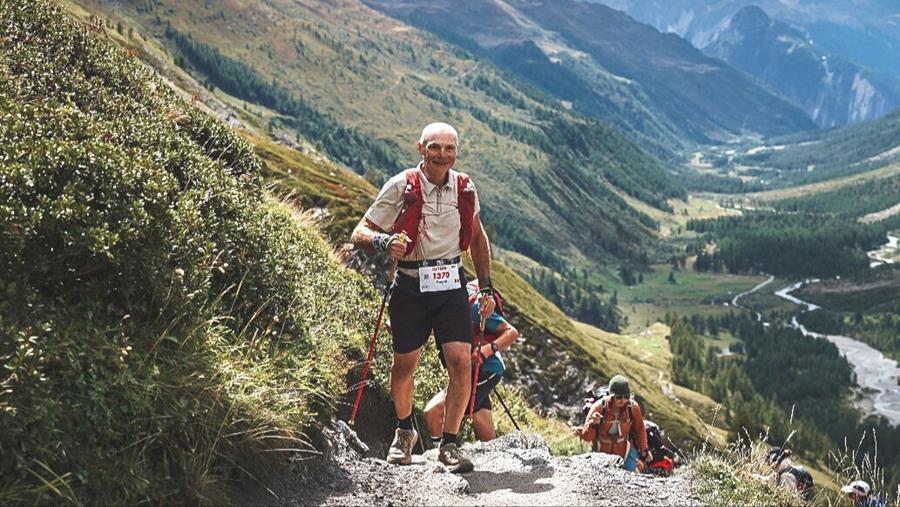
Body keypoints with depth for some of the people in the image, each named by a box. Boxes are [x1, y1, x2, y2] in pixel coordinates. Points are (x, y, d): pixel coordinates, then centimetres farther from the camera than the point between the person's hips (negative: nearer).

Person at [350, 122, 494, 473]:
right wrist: (383, 241, -32)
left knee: (461, 363, -11)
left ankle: (449, 444, 3)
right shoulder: (401, 187, -10)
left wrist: (486, 287, 13)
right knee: (405, 364, 9)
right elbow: (359, 233, -9)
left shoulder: (465, 188, 1)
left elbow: (477, 238, 17)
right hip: (410, 286, -2)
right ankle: (404, 431, 36)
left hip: (451, 286, 2)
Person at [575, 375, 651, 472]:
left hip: (625, 453, 1)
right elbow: (587, 437, -20)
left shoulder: (633, 407, -15)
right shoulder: (599, 407, -21)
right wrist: (592, 424, -39)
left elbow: (640, 429, 5)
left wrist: (644, 450, 7)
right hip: (602, 454, -1)